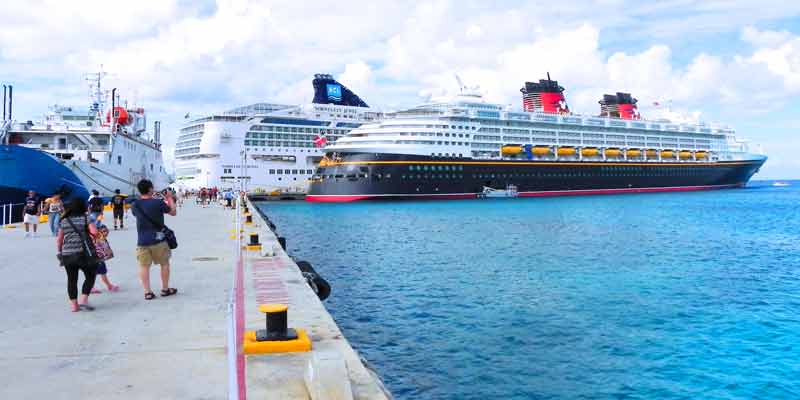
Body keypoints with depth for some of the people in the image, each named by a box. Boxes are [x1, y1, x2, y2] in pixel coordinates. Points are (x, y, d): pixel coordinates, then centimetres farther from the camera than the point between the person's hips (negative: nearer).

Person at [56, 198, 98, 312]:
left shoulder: (63, 221, 10)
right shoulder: (85, 218, -1)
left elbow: (59, 239, 12)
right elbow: (95, 232, -14)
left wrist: (59, 252, 22)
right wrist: (89, 235, 8)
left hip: (66, 254, 4)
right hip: (82, 253, -4)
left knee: (71, 279, 10)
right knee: (90, 276, 11)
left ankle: (74, 305, 15)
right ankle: (83, 300, 1)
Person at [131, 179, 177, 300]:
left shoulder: (135, 205, 0)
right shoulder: (158, 202, -12)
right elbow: (173, 212, 1)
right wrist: (170, 198, 13)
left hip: (142, 241, 3)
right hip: (158, 239, -2)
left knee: (144, 266, 7)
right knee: (164, 263, 14)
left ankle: (147, 292, 5)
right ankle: (165, 289, 21)